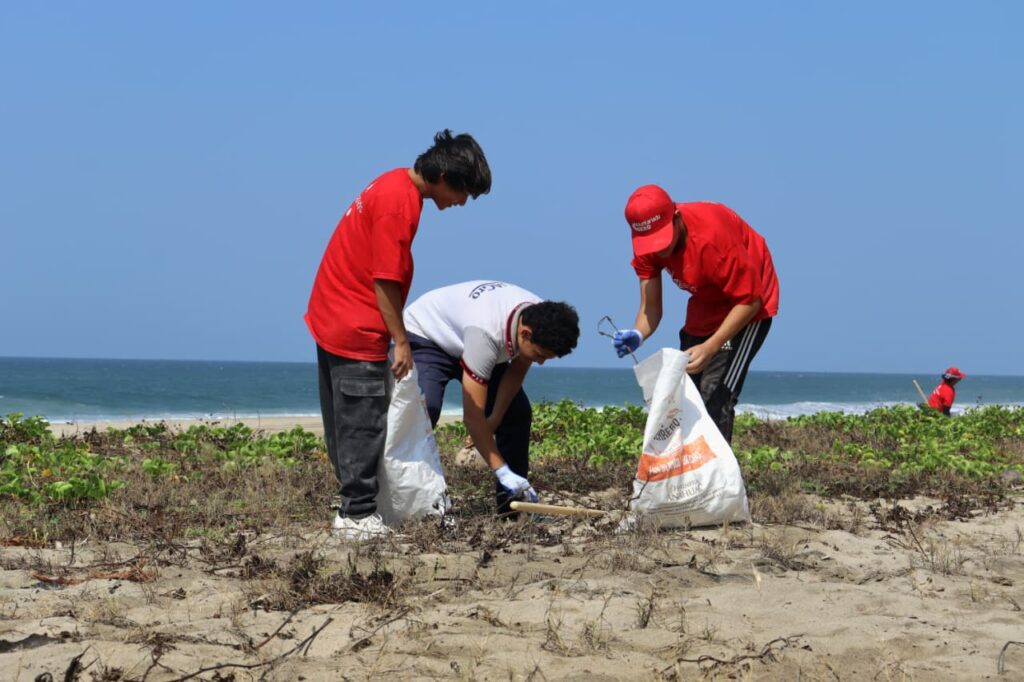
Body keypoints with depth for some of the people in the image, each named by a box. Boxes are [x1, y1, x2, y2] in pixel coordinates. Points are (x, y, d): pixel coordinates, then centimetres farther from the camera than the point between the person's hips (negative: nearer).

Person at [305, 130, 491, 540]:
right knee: (364, 425, -5)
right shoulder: (401, 202, -19)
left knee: (346, 423, 13)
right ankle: (358, 517, 0)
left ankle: (353, 506, 20)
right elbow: (385, 279, -21)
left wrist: (395, 336, 17)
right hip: (357, 332, -10)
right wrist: (400, 341, -15)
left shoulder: (397, 185, 12)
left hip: (331, 319, 10)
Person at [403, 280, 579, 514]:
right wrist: (502, 472, -40)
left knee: (518, 412, -2)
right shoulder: (485, 332, -44)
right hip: (425, 336, -7)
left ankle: (513, 504, 4)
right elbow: (472, 416, -41)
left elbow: (517, 369, -3)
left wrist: (495, 419, -11)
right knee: (425, 410, -32)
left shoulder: (541, 322, -23)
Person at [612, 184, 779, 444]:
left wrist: (709, 348, -40)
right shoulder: (646, 244, -16)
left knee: (716, 399, -20)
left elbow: (749, 301, -30)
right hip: (704, 308, 7)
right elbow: (650, 307, -15)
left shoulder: (712, 236, -35)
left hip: (745, 306, -7)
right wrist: (637, 335, -38)